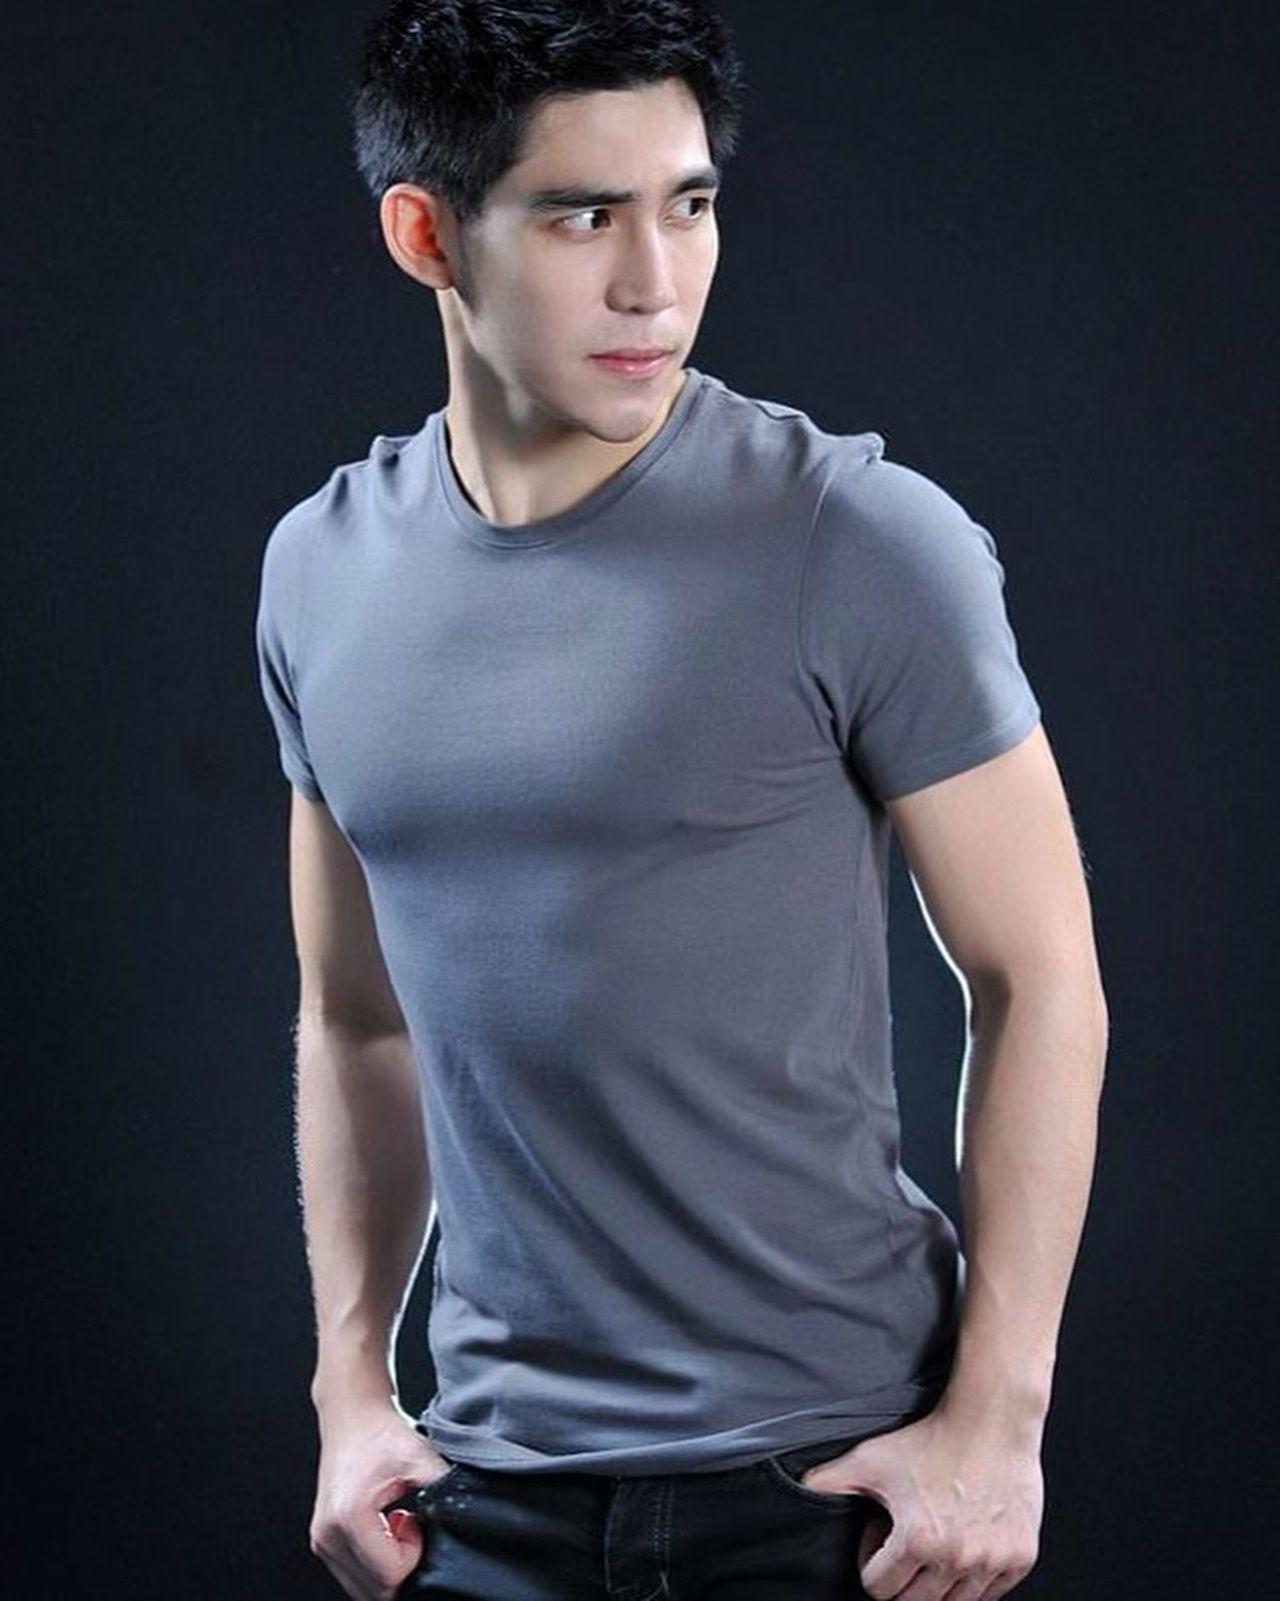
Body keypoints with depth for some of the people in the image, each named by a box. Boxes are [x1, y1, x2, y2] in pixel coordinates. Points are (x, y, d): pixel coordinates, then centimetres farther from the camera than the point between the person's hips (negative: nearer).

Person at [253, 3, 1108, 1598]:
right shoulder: (320, 572, 2)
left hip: (834, 1463, -4)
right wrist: (352, 1387, 7)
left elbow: (1037, 979, -9)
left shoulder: (865, 542, -12)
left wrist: (998, 1421, -11)